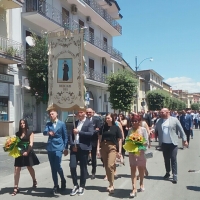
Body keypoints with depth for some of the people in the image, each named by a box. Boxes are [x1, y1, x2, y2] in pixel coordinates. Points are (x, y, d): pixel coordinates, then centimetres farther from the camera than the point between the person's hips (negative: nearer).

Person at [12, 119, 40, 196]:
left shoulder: (30, 133, -2)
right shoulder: (17, 133, 8)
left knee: (30, 168, 14)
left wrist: (27, 152, -22)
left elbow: (31, 143, -10)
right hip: (19, 153, 3)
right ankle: (16, 187, 0)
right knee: (17, 169, -5)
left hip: (28, 152, -2)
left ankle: (34, 181, 41)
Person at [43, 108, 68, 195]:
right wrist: (48, 133, -32)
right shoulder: (48, 124, 9)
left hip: (58, 147, -4)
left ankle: (63, 180, 18)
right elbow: (44, 132, -8)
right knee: (53, 168, 7)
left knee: (57, 166, -10)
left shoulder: (61, 124, 1)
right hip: (50, 148, 4)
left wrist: (66, 148, 2)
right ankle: (56, 185, 17)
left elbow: (65, 136, 4)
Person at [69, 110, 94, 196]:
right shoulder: (75, 122, 16)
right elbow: (71, 134, 10)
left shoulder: (89, 122, 1)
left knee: (83, 168, 3)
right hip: (74, 147, 4)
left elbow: (90, 133, -13)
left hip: (83, 148, -4)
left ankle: (82, 187, 17)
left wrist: (79, 132, -16)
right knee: (72, 166, -4)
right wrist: (72, 145, -5)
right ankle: (75, 185, 13)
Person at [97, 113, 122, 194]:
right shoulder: (103, 127, 8)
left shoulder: (116, 128, 0)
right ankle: (110, 184, 22)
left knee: (110, 166, -15)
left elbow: (119, 140, 0)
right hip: (103, 147, 4)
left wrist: (119, 151, -4)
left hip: (112, 148, -4)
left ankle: (111, 185, -2)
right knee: (106, 166, 9)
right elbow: (100, 138, 8)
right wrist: (98, 148, -1)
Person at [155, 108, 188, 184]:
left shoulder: (174, 120, -5)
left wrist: (184, 140, -2)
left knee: (173, 159, 0)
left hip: (173, 143, -3)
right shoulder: (159, 121, 6)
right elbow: (155, 130, 8)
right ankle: (167, 173, 30)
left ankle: (175, 175, 6)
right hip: (164, 144, 3)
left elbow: (181, 130, -2)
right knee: (166, 159, 13)